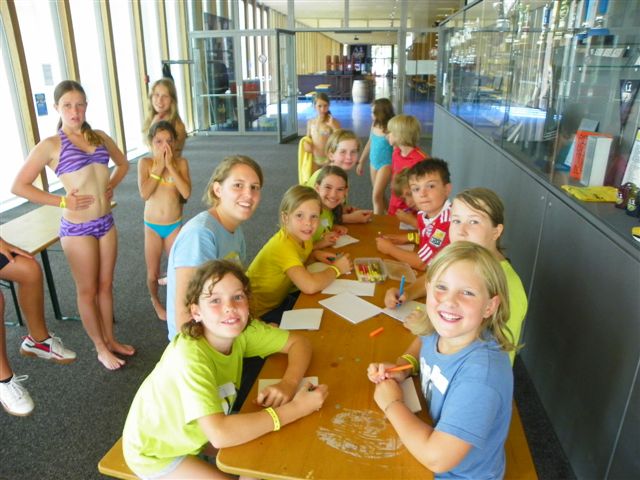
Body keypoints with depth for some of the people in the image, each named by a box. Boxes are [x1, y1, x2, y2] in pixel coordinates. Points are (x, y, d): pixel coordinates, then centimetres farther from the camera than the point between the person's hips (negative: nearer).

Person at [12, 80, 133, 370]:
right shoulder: (50, 145, -9)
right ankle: (101, 348, 24)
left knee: (106, 285, 16)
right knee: (88, 290, 9)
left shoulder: (100, 137, 5)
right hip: (77, 228, -5)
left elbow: (123, 163, 23)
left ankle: (110, 339, 32)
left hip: (106, 223, 5)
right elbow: (19, 186, -10)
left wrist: (111, 186, 7)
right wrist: (62, 201, -13)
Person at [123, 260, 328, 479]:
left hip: (192, 431, 6)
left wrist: (289, 383, -30)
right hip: (155, 450, -6)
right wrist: (295, 408, -39)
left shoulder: (242, 329, -19)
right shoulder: (190, 356, -37)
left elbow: (299, 342, -10)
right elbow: (220, 434, -45)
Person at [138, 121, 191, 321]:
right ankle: (155, 301, 41)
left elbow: (186, 193, -20)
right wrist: (159, 166, -20)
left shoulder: (180, 162, -7)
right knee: (153, 274, 12)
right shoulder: (145, 162, -8)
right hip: (152, 227, 0)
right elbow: (144, 194, -21)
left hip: (174, 225, 0)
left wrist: (170, 165, -21)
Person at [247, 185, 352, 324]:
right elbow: (310, 285, -42)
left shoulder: (302, 236, -6)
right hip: (261, 313, -8)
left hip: (278, 300, 8)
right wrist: (336, 269, -24)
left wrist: (314, 254, -4)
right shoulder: (283, 245, -30)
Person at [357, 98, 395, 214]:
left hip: (386, 164, -7)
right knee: (380, 195, 16)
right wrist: (361, 162, 18)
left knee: (376, 196, -9)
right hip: (374, 163, 7)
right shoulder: (374, 125, 0)